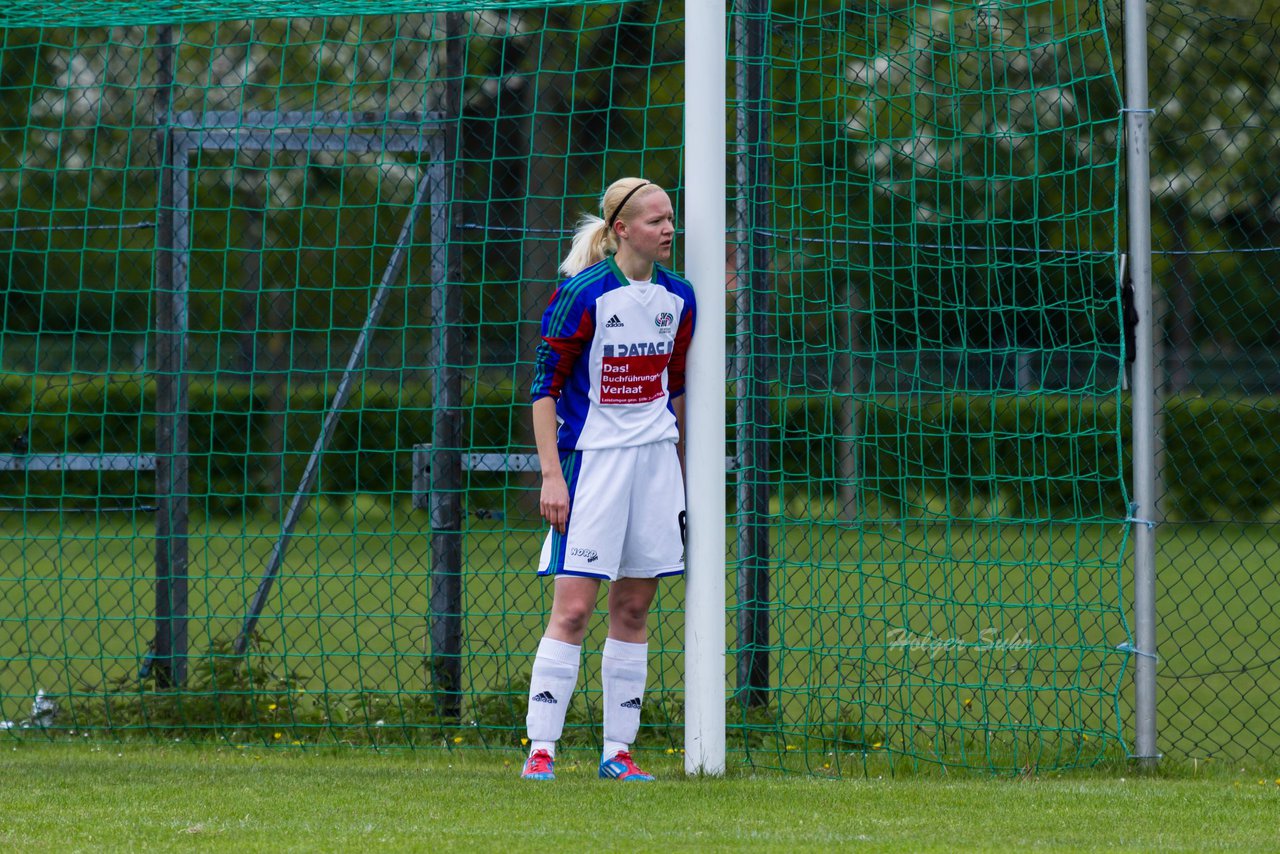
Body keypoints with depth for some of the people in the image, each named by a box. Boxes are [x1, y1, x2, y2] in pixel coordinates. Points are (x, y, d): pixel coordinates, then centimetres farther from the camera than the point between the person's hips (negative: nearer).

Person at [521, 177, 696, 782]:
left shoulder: (678, 297, 7)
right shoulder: (583, 294, -10)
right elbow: (545, 385, -8)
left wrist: (679, 466, 19)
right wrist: (551, 474, -14)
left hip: (656, 459, 5)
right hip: (592, 457, -5)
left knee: (634, 608, 7)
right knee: (573, 607, -10)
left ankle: (617, 751, 12)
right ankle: (540, 749, -7)